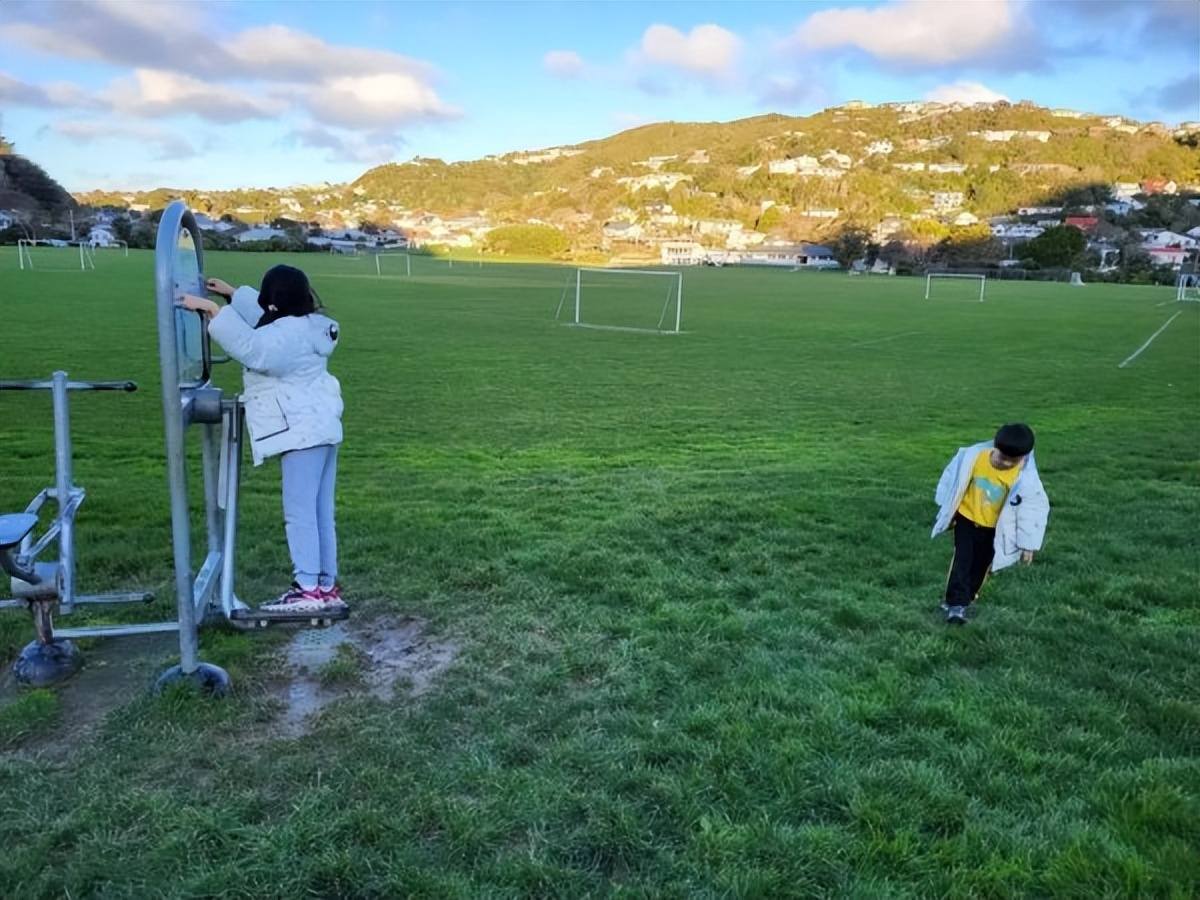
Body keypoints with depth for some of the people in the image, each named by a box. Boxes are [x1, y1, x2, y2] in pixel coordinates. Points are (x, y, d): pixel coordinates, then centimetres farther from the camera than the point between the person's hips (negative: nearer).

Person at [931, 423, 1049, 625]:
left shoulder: (1024, 477, -23)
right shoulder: (974, 456, -21)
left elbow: (1033, 508, -14)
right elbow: (955, 481, -6)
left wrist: (1028, 543, -13)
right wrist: (948, 512, 2)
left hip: (992, 527, 1)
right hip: (966, 517, -1)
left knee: (980, 566, 10)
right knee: (962, 560, -9)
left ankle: (959, 601, 27)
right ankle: (956, 603, -9)